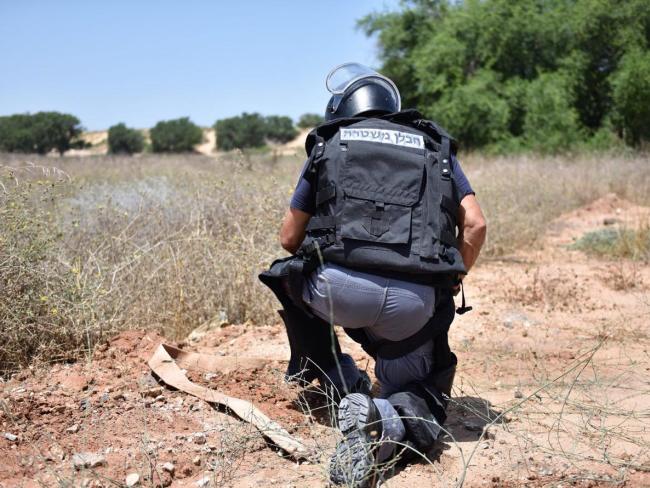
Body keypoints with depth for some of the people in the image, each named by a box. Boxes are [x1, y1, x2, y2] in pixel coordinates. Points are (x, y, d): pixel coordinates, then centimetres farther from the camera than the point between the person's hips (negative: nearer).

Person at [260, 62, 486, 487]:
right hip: (414, 303, 1)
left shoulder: (328, 145, 18)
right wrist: (450, 285, 22)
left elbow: (290, 238, 20)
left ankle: (348, 388, 24)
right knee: (421, 402, 19)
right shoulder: (436, 148, 21)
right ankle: (384, 422, -17)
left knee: (293, 279, 34)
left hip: (338, 288, 0)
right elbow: (474, 225, 9)